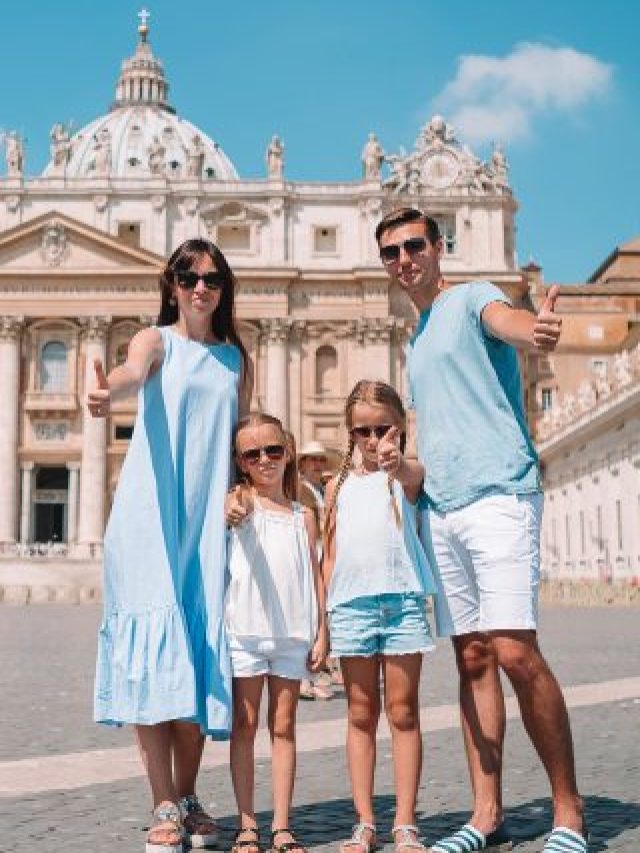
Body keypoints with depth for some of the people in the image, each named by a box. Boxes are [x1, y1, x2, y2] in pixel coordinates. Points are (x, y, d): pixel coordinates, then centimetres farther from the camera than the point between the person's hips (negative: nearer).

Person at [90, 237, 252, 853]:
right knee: (155, 651, -8)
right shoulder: (156, 339, 3)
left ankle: (188, 797, 16)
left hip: (209, 518, 4)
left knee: (200, 654, 3)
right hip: (151, 511, -3)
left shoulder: (236, 358, 16)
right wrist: (108, 389, -45)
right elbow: (134, 372, -22)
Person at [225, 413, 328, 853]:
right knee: (245, 726, 4)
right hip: (245, 631, -2)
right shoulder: (242, 501, 3)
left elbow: (315, 575, 9)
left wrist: (322, 632, 4)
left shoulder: (303, 516, 10)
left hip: (293, 635, 2)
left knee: (283, 727, 7)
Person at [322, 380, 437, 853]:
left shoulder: (408, 472, 5)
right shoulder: (339, 484, 14)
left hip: (403, 600, -3)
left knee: (403, 712, 2)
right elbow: (330, 554, 14)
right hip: (351, 603, 3)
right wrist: (322, 621, 8)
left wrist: (396, 463, -45)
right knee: (361, 715, 7)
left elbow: (412, 477, -21)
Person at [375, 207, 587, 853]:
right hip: (441, 510, 8)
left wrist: (535, 329, -46)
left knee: (516, 653, -14)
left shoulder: (472, 299, 2)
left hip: (497, 496, -7)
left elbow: (505, 320, -24)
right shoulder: (415, 342, 24)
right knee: (472, 660, 7)